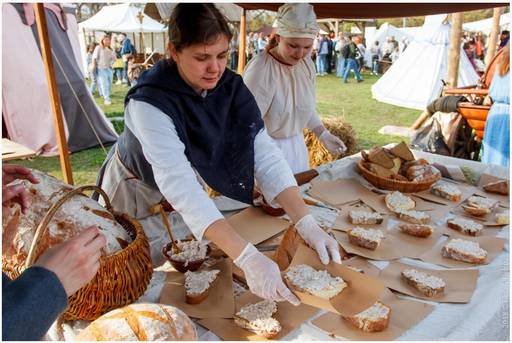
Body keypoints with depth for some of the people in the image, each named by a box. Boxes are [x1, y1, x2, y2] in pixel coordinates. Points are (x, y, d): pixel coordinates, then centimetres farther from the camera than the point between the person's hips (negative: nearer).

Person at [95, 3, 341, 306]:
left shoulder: (231, 88, -18)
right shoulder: (150, 102, -34)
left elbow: (265, 155, -24)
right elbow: (179, 184, -45)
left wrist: (307, 223, -36)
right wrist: (248, 258, -53)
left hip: (191, 199, 4)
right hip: (138, 196, -4)